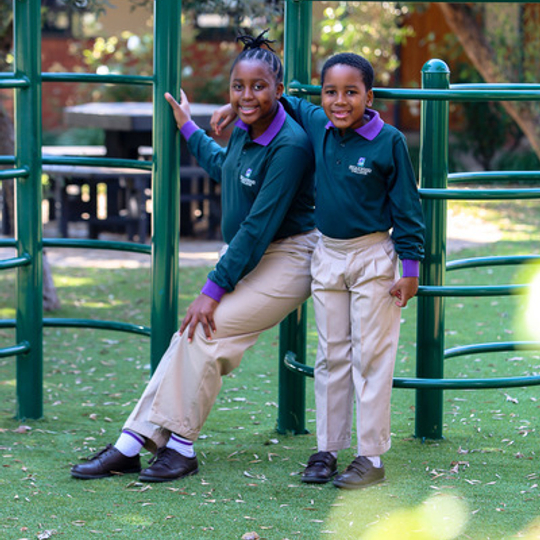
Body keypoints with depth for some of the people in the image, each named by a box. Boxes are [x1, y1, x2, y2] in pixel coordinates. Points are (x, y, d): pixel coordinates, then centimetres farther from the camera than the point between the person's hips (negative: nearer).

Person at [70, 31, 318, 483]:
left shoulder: (289, 145, -22)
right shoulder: (243, 132, 5)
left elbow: (260, 226, -24)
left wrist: (214, 289, -23)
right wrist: (189, 129, 37)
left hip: (286, 262, -8)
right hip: (249, 259, 8)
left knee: (203, 331, -18)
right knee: (192, 338, -2)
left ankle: (181, 448, -8)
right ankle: (130, 446, -3)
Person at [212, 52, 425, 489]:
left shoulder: (389, 141, -14)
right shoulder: (316, 126, -1)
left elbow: (407, 207, -8)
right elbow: (289, 102, 22)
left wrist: (410, 268, -9)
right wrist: (239, 106, 14)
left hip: (373, 257, -5)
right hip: (328, 254, 5)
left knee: (370, 357, -2)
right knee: (332, 356, 10)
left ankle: (372, 457, 2)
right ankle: (327, 450, 16)